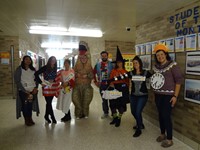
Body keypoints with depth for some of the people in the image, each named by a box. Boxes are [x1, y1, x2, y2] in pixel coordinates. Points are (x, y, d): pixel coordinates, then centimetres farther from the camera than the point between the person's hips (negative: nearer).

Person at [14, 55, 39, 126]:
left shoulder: (33, 69, 11)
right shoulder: (19, 69, -2)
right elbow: (17, 81, -6)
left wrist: (35, 88, -3)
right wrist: (25, 91, -12)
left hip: (32, 90, 3)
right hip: (23, 91, -3)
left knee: (30, 105, 4)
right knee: (25, 105, 2)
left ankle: (30, 119, 22)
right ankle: (26, 120, 19)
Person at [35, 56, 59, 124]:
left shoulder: (55, 69, 11)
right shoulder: (45, 67, -5)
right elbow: (36, 74, -10)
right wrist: (41, 82, -12)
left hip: (53, 87, 5)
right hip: (46, 87, -5)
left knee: (49, 102, 12)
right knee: (49, 103, -4)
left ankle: (46, 116, 26)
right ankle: (53, 117, 7)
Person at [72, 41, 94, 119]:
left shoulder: (89, 66, 8)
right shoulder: (76, 65, 7)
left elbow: (92, 76, 6)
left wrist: (87, 75, -11)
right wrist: (76, 74, -12)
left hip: (87, 85, 0)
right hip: (77, 85, 0)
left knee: (86, 99, -1)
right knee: (77, 99, -4)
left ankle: (85, 113, 14)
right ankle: (79, 114, 10)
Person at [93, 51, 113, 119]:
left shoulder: (111, 64, -5)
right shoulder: (97, 65, 6)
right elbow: (93, 73, 14)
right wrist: (95, 81, 8)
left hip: (110, 84, -3)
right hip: (101, 85, 4)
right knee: (104, 99, 13)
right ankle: (105, 112, 27)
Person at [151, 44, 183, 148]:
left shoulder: (173, 65, -9)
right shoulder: (155, 67, 7)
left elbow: (179, 80, -10)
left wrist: (175, 96, -14)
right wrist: (155, 91, 8)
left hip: (168, 95, -5)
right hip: (158, 95, 6)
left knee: (166, 116, -4)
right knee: (160, 115, 13)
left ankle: (169, 139, 13)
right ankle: (162, 134, 31)